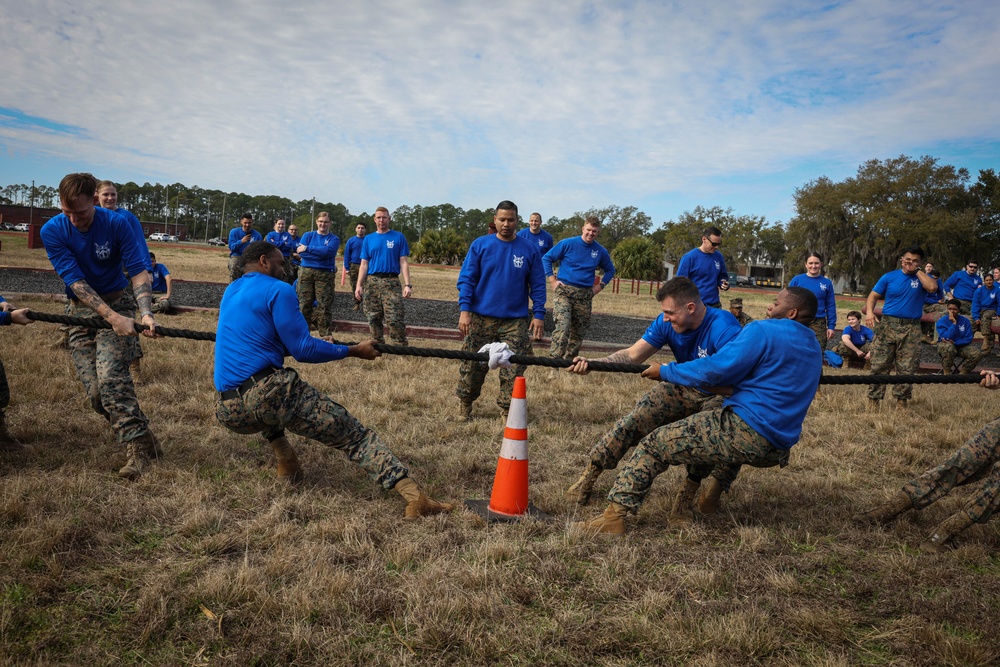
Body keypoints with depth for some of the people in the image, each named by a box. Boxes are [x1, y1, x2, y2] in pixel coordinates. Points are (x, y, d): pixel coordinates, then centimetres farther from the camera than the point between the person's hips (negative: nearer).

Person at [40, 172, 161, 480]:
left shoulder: (116, 224, -14)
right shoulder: (53, 231, -11)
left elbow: (139, 270, -13)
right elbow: (76, 282, -18)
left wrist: (146, 313, -29)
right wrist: (112, 317, -30)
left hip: (118, 301, -3)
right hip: (81, 309, 3)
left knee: (110, 377, -23)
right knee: (96, 392, -6)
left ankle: (137, 445, -19)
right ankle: (138, 435, 13)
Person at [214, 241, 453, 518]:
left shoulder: (230, 292, 22)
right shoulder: (277, 290, -2)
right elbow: (303, 350, -5)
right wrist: (354, 351, 5)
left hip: (227, 412, 7)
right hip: (269, 393, -7)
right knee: (353, 433, -4)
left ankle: (285, 461, 24)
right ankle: (414, 495, -19)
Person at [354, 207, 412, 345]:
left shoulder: (398, 237, 5)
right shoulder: (368, 239, 13)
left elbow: (404, 262, 1)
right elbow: (364, 264, 10)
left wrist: (407, 285, -9)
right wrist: (359, 285, 0)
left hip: (392, 282, -3)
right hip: (372, 282, 3)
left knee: (395, 319, -12)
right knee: (374, 318, 7)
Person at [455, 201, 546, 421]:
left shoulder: (529, 249, 3)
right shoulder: (480, 245, 1)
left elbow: (538, 285, 5)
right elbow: (466, 279, -1)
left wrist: (539, 314, -4)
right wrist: (464, 309, -11)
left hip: (516, 321, 0)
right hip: (481, 318, 0)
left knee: (514, 369, -1)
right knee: (473, 365, 6)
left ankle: (507, 410, 13)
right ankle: (465, 405, 25)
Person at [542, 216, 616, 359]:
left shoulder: (601, 251, 6)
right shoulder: (568, 243, -4)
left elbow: (610, 270, 22)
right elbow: (546, 258, 2)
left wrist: (600, 286, 8)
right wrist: (553, 280, -5)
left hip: (585, 295, 4)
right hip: (563, 290, -4)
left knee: (579, 332, 9)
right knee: (562, 326, -20)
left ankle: (570, 360, 22)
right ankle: (556, 358, -19)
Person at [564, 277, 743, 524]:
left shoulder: (723, 327, -28)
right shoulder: (666, 323, -10)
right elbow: (632, 355, -14)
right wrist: (591, 363, -30)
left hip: (720, 394, -4)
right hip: (682, 388, 5)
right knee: (634, 420, -12)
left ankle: (686, 497, -17)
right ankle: (588, 477, -2)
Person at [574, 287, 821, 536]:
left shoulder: (763, 331, -8)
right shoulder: (813, 348, 18)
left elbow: (714, 371, -12)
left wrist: (664, 372, 0)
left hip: (746, 432, -9)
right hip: (776, 451, 9)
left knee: (654, 444, -1)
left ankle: (614, 517, -4)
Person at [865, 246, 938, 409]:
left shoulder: (922, 278, 6)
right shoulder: (889, 277, 6)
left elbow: (932, 287, -17)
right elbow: (873, 295, 4)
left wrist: (917, 270, -7)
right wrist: (869, 311, -15)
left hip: (911, 329, 1)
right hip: (887, 325, -1)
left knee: (907, 368, 3)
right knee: (879, 365, -4)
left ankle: (901, 400, 13)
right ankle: (874, 399, 0)